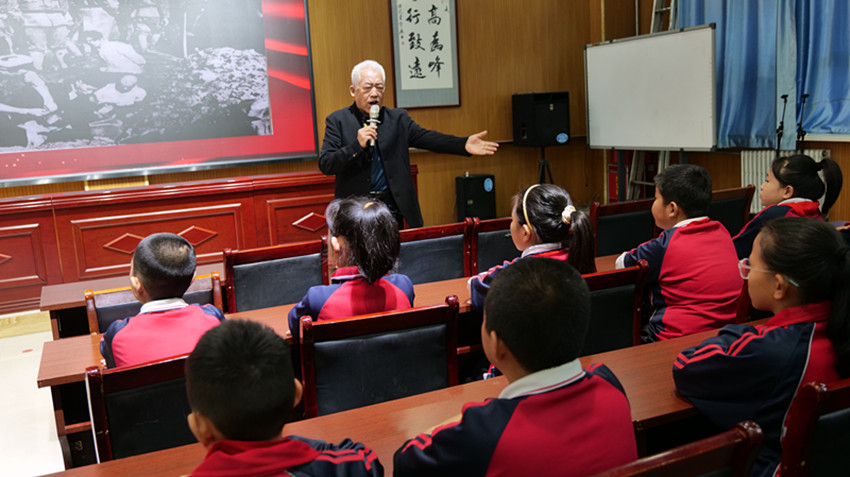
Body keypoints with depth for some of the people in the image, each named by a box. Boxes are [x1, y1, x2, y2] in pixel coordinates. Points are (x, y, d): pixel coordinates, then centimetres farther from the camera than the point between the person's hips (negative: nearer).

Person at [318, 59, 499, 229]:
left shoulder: (398, 118, 7)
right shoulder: (338, 121, 0)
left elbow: (427, 138, -4)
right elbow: (325, 165, -7)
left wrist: (464, 144, -19)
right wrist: (357, 145, -21)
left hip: (392, 207, 2)